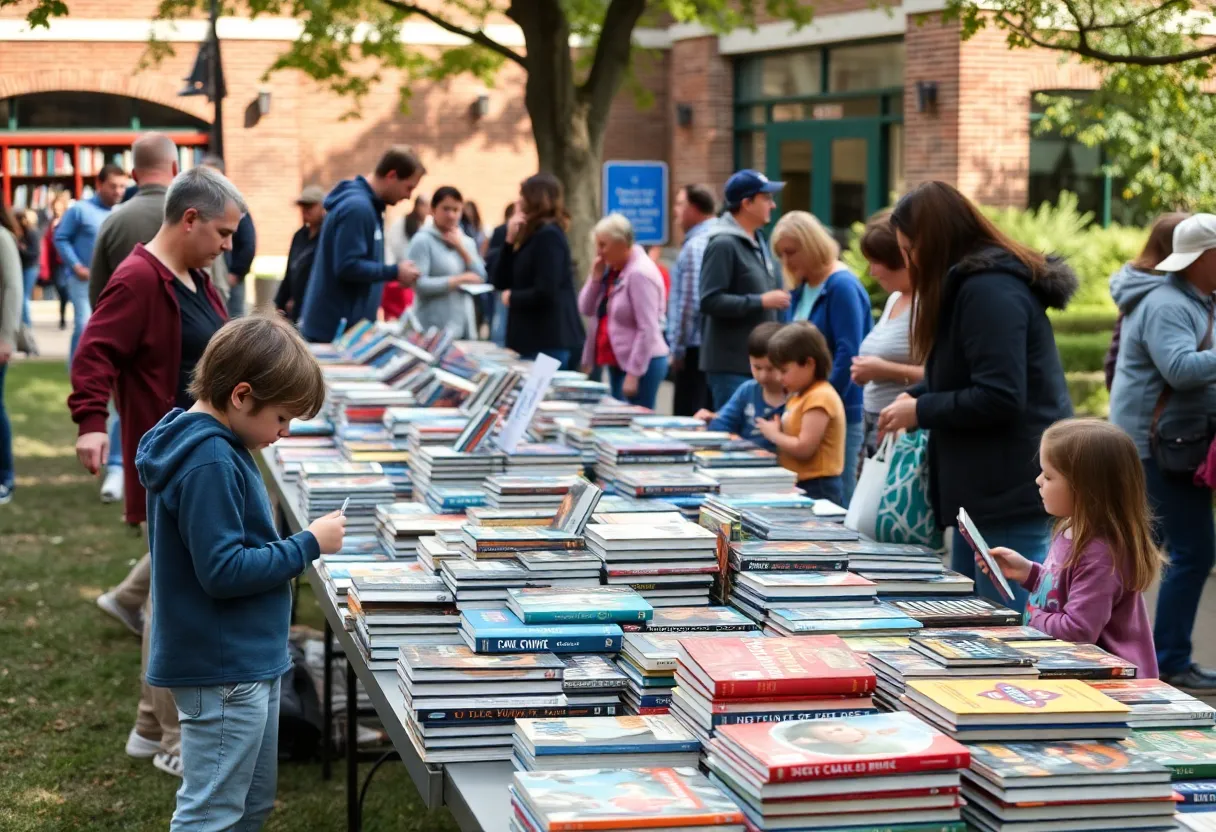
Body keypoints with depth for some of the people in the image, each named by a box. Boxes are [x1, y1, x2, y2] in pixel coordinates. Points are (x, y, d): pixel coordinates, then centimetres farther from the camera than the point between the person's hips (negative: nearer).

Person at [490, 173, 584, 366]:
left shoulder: (549, 235, -14)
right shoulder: (531, 236, 16)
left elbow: (545, 293, -22)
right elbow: (501, 283, 13)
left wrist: (512, 298, -5)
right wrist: (510, 240, 4)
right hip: (535, 338, 10)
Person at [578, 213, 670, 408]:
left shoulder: (639, 274, -17)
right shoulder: (610, 269, 10)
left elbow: (647, 329, -21)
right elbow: (586, 310, 9)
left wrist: (633, 373, -22)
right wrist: (596, 278, -5)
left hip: (641, 364, -9)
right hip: (618, 363, 9)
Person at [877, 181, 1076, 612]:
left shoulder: (989, 290, -17)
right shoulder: (974, 282, 15)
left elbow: (998, 397, -23)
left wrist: (921, 411, -12)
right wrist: (916, 395, 9)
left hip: (1011, 493, -11)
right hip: (984, 490, 11)